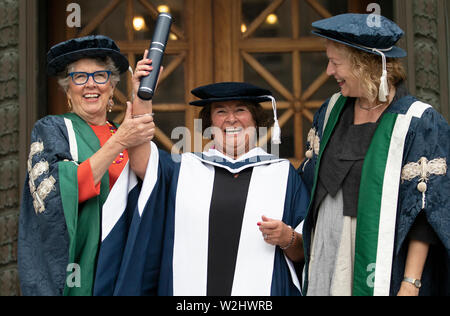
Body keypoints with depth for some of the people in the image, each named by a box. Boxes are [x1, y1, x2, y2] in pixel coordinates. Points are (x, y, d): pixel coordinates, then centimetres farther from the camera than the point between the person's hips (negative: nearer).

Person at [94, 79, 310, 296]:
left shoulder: (282, 173, 9)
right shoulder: (182, 168, 12)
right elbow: (141, 157, -5)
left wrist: (288, 239, -14)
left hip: (258, 290, -1)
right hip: (189, 289, 1)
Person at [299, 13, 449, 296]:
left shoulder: (418, 122, -11)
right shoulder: (332, 111, 8)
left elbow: (425, 217, -13)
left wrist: (411, 285, -17)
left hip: (381, 270, -5)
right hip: (327, 257, 5)